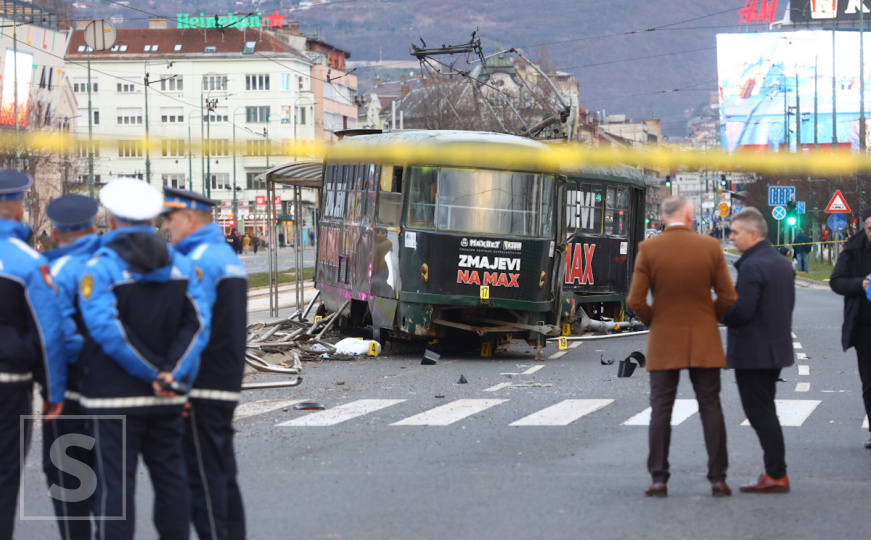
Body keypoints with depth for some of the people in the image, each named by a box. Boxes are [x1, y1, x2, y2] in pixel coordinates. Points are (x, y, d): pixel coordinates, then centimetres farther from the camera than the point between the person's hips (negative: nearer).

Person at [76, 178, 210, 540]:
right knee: (170, 476, 12)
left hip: (114, 397, -5)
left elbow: (107, 329, -18)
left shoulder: (100, 268, -9)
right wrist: (174, 375, -10)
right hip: (167, 400, 5)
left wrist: (156, 373, -13)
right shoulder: (179, 264, 7)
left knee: (115, 483, -3)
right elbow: (196, 323, -2)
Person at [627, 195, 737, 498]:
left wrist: (652, 322, 9)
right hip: (704, 342, 1)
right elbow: (728, 297, -4)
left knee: (661, 410, 4)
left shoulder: (649, 249, -7)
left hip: (663, 341, -1)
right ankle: (718, 479, 4)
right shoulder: (710, 247, -4)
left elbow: (635, 300, -9)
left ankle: (659, 480, 3)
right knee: (711, 408, 6)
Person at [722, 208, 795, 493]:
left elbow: (741, 311, -23)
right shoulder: (782, 263, 13)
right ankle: (775, 472, 19)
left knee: (760, 414, -5)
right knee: (765, 413, 16)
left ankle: (776, 475, -4)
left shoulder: (752, 266, -18)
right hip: (776, 349, 10)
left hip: (752, 352, -10)